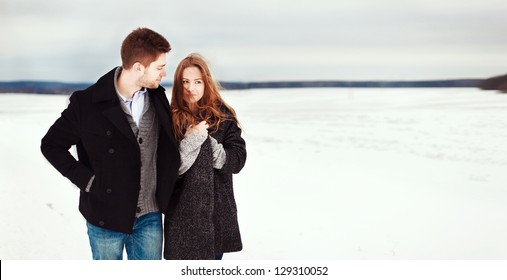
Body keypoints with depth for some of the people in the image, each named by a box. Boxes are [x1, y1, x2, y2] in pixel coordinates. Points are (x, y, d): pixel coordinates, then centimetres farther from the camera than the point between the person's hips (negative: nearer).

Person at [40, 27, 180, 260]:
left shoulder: (157, 98, -1)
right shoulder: (87, 103, -14)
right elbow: (51, 145, -4)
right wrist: (88, 181, -11)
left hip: (150, 216, 3)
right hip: (106, 217, -3)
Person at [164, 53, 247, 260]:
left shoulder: (223, 116, 3)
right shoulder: (170, 118, -4)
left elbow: (237, 160, -4)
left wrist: (206, 141, -14)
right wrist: (193, 139, -19)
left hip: (218, 210, 2)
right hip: (183, 212, -2)